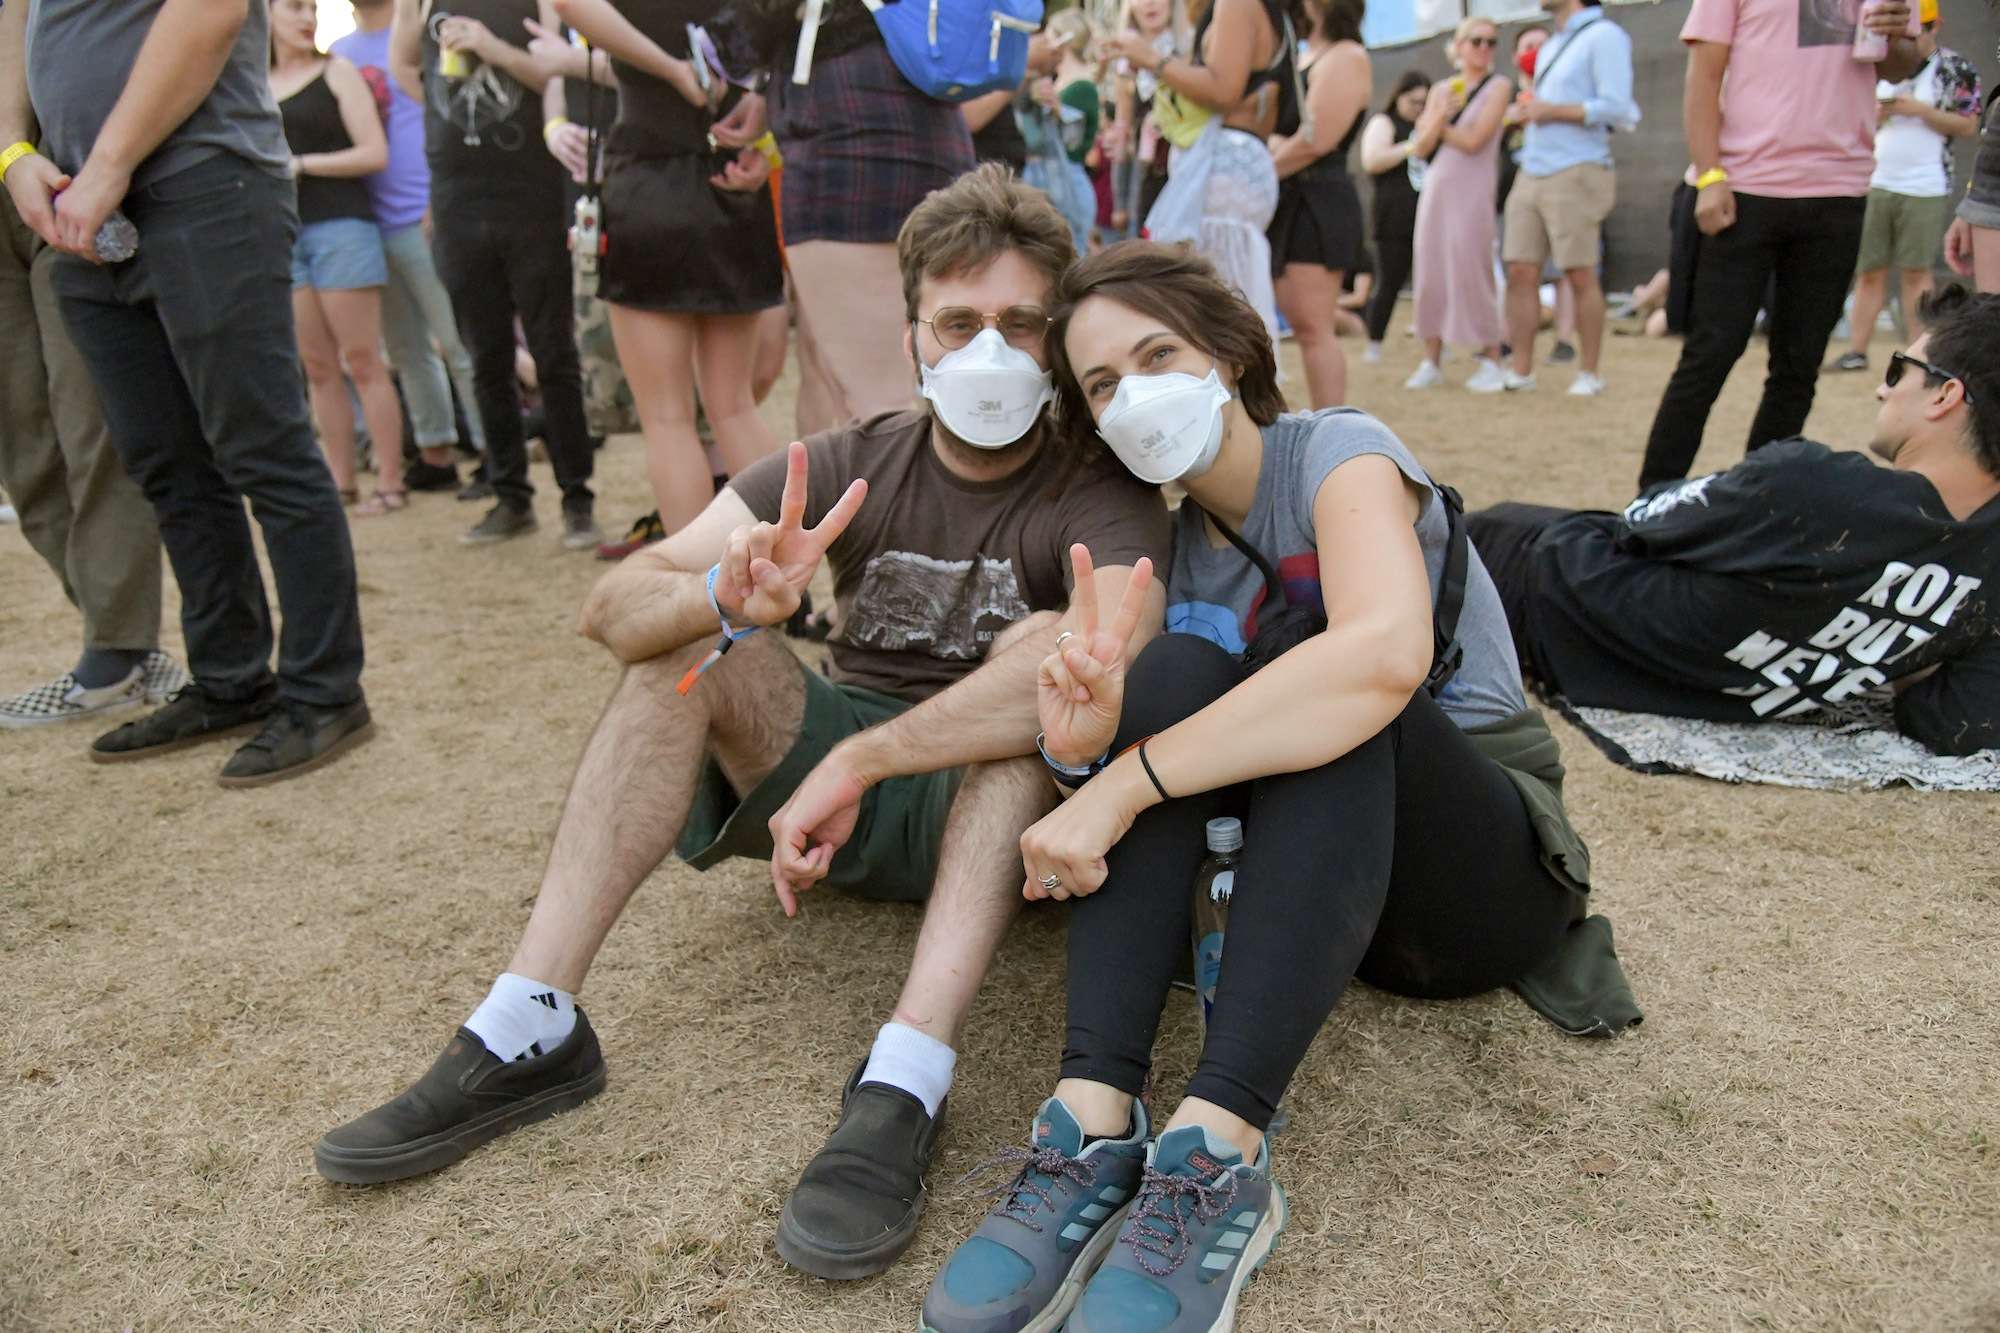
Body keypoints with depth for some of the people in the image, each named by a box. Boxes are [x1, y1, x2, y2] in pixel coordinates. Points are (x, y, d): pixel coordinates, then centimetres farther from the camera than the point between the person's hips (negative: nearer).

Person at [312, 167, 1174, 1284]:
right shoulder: (852, 467, -3)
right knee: (696, 626, -17)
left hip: (996, 811, -3)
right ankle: (530, 1030, -19)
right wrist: (729, 598, -37)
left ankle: (906, 1084, -40)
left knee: (1047, 640, -29)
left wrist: (858, 759, -39)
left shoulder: (1102, 492, -12)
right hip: (835, 796, 3)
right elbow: (615, 609, -14)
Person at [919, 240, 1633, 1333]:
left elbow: (1386, 656, -35)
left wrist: (1125, 783, -37)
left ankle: (1220, 1152, -41)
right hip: (1325, 872, 5)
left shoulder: (1337, 452, -12)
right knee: (1174, 669, -21)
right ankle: (1094, 1124, -32)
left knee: (1314, 670, -31)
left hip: (1494, 870, -4)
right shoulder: (1177, 542, 7)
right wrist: (1085, 749, -30)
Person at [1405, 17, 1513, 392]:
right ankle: (1431, 363, 9)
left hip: (1473, 190, -4)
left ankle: (1491, 362, -1)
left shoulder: (1498, 86, 1)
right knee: (1430, 274, 2)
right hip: (1436, 188, 5)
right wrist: (1439, 116, -10)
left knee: (1472, 273, -9)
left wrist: (1438, 126, 1)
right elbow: (1422, 148, 6)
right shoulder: (1440, 89, 14)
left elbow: (1473, 141, -10)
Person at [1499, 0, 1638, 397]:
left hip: (1576, 172, -8)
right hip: (1531, 172, 8)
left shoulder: (1604, 36, -5)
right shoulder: (1550, 46, 20)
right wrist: (1524, 111, 7)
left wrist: (1551, 111, -12)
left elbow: (1615, 107, -13)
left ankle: (1588, 374, 4)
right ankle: (1521, 371, 7)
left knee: (1580, 276, -3)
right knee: (1521, 272, 2)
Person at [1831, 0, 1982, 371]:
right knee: (1868, 270, 3)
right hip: (1874, 183, 3)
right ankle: (1856, 351, 6)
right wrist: (1876, 115, -6)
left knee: (1916, 270, -2)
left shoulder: (1956, 68, 0)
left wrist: (1919, 110, -12)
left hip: (1925, 189, -3)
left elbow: (1968, 127, -2)